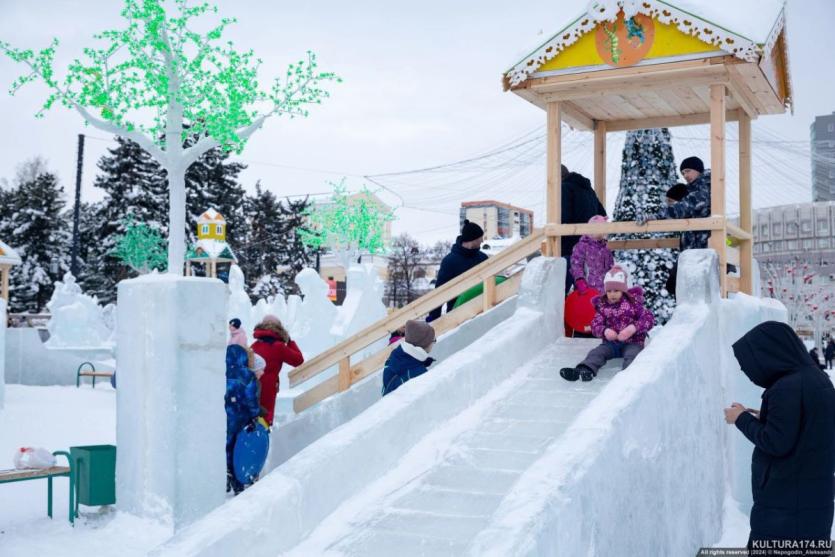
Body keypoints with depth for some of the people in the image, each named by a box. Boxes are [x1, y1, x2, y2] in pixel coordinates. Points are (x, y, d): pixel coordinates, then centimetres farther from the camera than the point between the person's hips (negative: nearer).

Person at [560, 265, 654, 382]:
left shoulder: (633, 302, 1)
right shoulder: (603, 306, 8)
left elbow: (649, 318, -6)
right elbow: (595, 325, 2)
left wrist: (634, 328, -23)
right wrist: (604, 331, -22)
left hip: (632, 342, -2)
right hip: (611, 342, 3)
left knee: (632, 354, -34)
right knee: (596, 352, -24)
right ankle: (585, 370, -51)